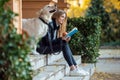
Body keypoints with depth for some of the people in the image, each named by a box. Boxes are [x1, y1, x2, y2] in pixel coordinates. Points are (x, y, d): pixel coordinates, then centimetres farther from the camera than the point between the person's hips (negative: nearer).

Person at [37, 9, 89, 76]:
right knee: (64, 45, -21)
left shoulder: (57, 26, 13)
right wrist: (61, 38, -24)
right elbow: (48, 41, -20)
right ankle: (73, 69, -23)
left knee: (65, 44, -10)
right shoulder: (50, 24, -15)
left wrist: (64, 39, -6)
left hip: (49, 46, 8)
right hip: (43, 48, -8)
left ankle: (75, 68, -16)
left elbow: (54, 40, 10)